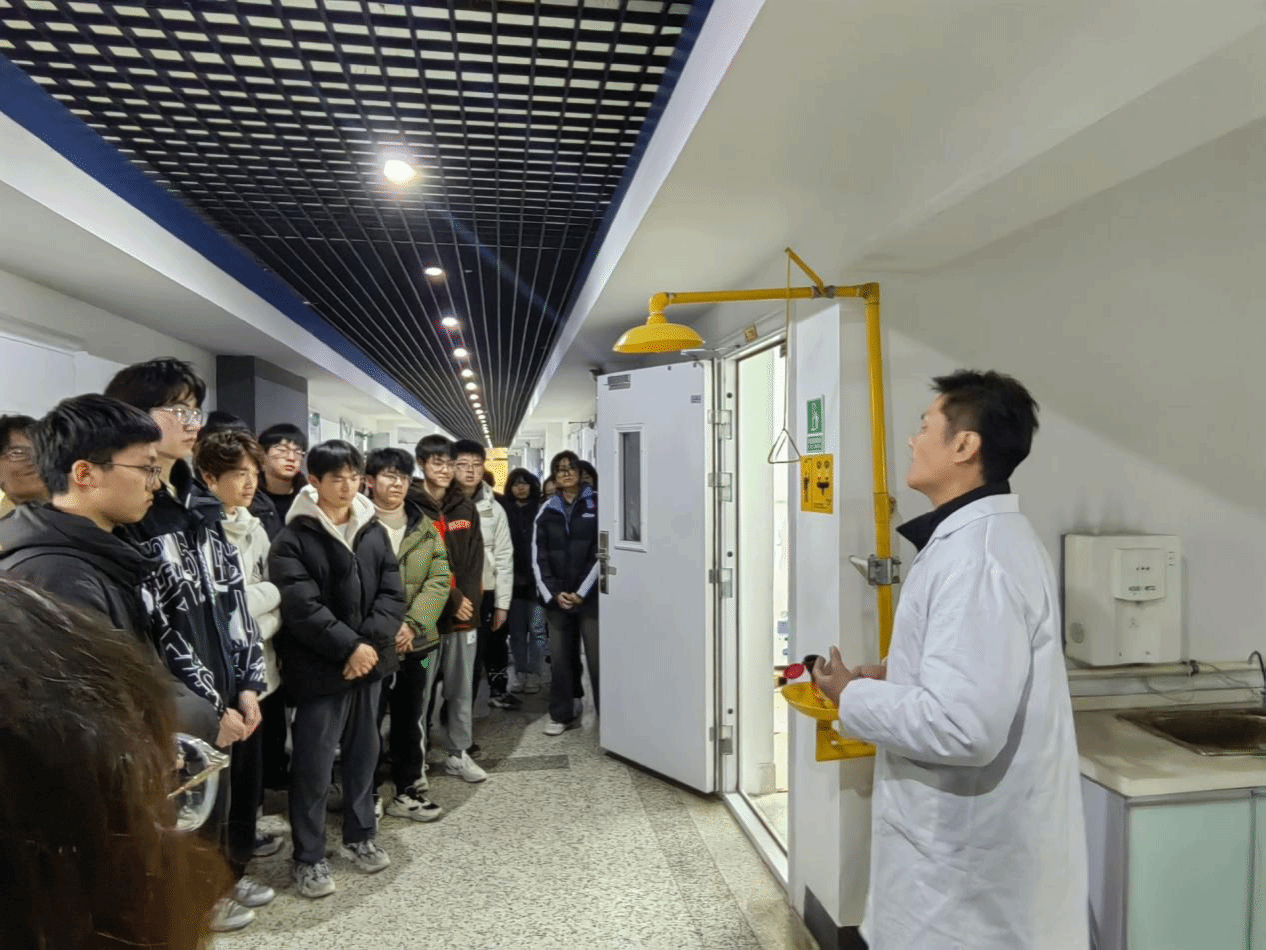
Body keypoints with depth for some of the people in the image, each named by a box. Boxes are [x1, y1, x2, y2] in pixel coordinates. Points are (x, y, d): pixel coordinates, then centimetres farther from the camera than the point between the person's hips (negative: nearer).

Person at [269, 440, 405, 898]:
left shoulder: (375, 532, 5)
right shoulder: (292, 539, -10)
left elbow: (393, 594, 1)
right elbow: (302, 608, -17)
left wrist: (369, 642, -13)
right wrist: (349, 647, -19)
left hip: (370, 660, 5)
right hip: (321, 668, -5)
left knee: (364, 754, 17)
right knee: (314, 765, 5)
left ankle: (360, 836, 35)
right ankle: (308, 858, 22)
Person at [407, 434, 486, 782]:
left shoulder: (465, 508, 10)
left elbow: (475, 560, 8)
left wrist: (468, 600, -5)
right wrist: (452, 599, -12)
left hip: (465, 613, 5)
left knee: (461, 689, 14)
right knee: (420, 689, 4)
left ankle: (458, 753, 27)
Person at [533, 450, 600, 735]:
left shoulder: (595, 504, 1)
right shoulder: (547, 510, 11)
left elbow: (601, 552, -5)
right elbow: (538, 557, 8)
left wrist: (581, 592, -10)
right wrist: (553, 594, -4)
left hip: (590, 595, -3)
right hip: (557, 598, 3)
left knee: (597, 657, -4)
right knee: (560, 658, 8)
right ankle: (562, 714, 21)